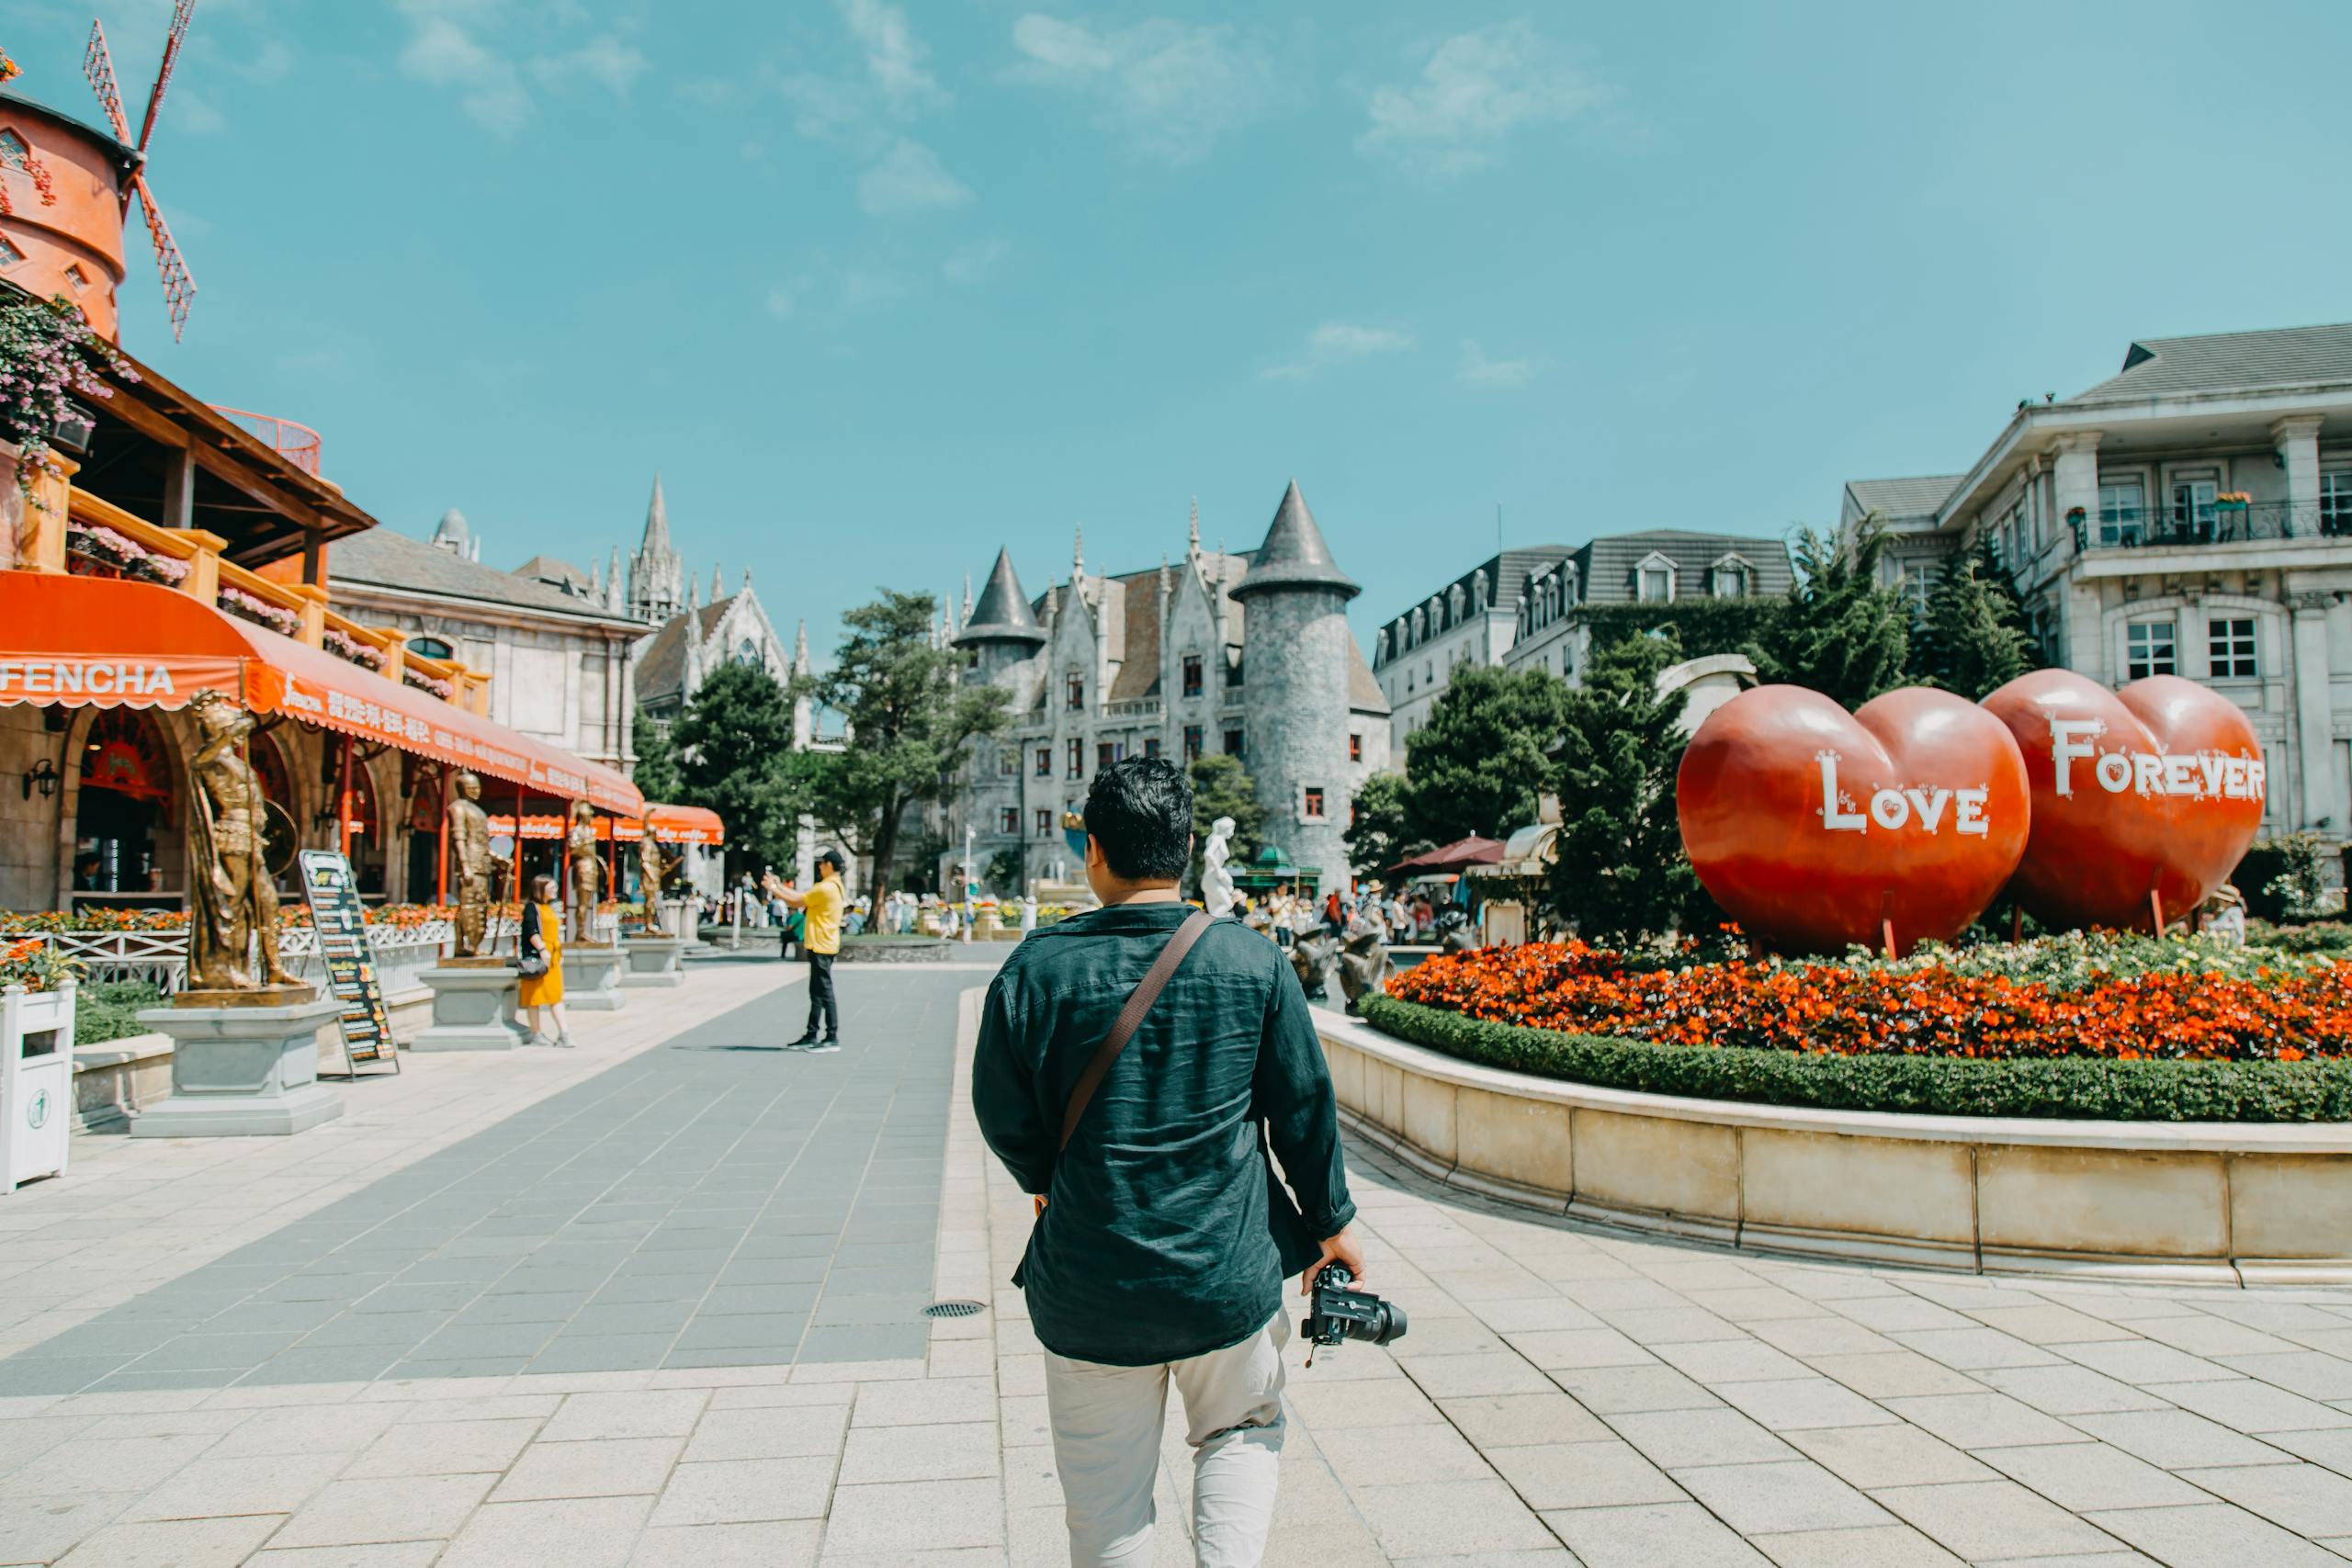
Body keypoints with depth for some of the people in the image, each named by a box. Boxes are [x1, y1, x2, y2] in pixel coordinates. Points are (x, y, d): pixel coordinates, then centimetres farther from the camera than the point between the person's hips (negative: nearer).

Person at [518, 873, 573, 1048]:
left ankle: (563, 1032, 0)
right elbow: (531, 931, -18)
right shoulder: (532, 907, -7)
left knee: (556, 995, 3)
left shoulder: (550, 908, 18)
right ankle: (536, 1034, 6)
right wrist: (542, 950, -26)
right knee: (535, 994, 0)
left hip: (553, 957, 8)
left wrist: (560, 954, 18)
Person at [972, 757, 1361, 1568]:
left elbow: (1004, 1119, 0)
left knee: (1106, 1501, 16)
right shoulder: (1254, 962, -7)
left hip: (1089, 1286, 0)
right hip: (1231, 1279, 1)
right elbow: (1305, 1107, 0)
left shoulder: (1035, 970, -10)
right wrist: (1330, 1220, 16)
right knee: (1241, 1433, 25)